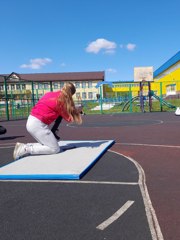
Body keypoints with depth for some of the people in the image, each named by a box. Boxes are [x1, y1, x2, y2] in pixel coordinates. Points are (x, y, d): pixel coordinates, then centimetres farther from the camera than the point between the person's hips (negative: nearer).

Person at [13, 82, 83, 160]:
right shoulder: (61, 100, -8)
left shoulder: (50, 94, 14)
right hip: (38, 124, -9)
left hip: (31, 121, 9)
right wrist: (77, 111, 20)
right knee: (55, 149, -2)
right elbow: (68, 118, 3)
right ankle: (26, 149, -7)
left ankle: (24, 146, 7)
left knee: (51, 144, 15)